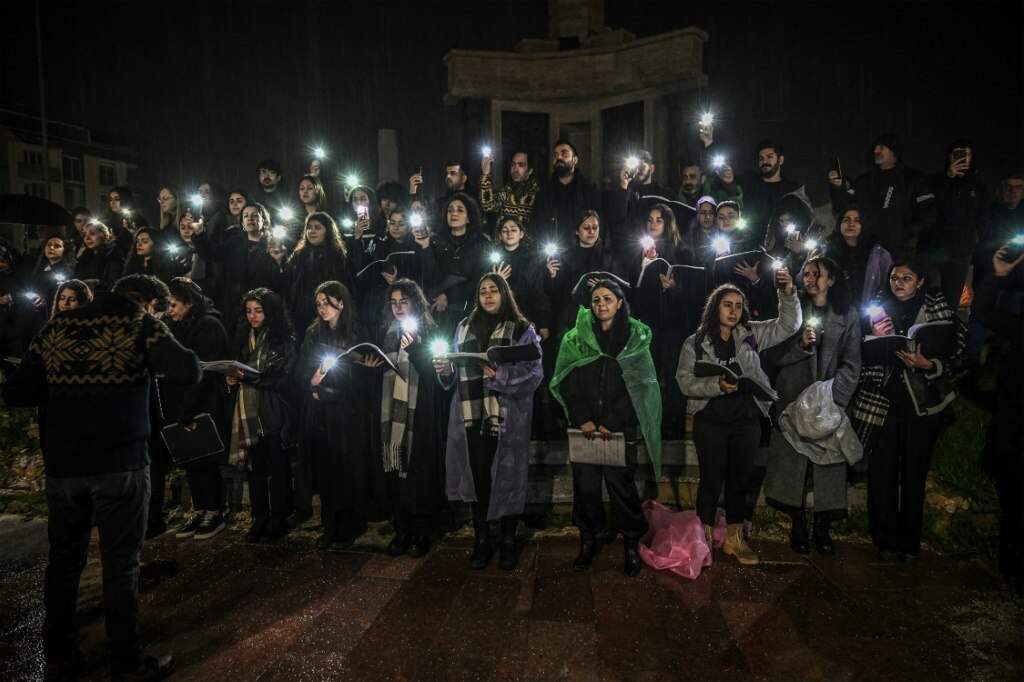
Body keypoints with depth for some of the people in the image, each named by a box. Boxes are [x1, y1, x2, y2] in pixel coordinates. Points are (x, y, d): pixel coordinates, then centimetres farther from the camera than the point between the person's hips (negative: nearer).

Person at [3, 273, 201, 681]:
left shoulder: (58, 326, 8)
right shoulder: (141, 325, -5)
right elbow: (189, 371, -18)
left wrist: (64, 388, 19)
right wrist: (156, 362, 3)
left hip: (62, 464, 4)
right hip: (120, 463, -4)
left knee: (63, 560, 17)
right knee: (120, 564, 5)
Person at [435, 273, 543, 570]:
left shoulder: (522, 329, 3)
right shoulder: (465, 327, 15)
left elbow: (534, 374, -6)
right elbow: (457, 373, 15)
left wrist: (501, 374, -19)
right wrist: (444, 368, -6)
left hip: (507, 417, -3)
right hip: (472, 415, 3)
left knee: (507, 478, 4)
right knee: (477, 478, 6)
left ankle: (508, 542, 20)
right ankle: (481, 541, 20)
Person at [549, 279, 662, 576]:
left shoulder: (635, 338, 5)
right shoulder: (575, 338, 8)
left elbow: (637, 386, -2)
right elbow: (567, 382, 3)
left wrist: (611, 423, -11)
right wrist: (582, 419, -9)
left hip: (621, 428, -1)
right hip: (585, 428, 2)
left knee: (621, 483, -3)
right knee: (585, 484, 2)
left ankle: (632, 543, 15)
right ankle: (588, 540, 20)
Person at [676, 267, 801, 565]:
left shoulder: (751, 334, 4)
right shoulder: (695, 342, -2)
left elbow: (788, 325, 0)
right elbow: (685, 380, -7)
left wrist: (788, 294, -15)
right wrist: (716, 385, -21)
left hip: (746, 420, 3)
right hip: (710, 421, -2)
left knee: (740, 478, 12)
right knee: (711, 479, 5)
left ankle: (734, 538, 27)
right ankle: (703, 538, 21)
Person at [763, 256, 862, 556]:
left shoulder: (848, 316, 7)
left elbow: (851, 365, 0)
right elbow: (773, 355, 2)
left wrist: (831, 399, -11)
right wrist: (801, 344, -15)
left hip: (831, 405, 0)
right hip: (793, 403, 0)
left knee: (828, 467, 0)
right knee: (792, 464, 0)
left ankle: (822, 529, 13)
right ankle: (798, 528, 12)